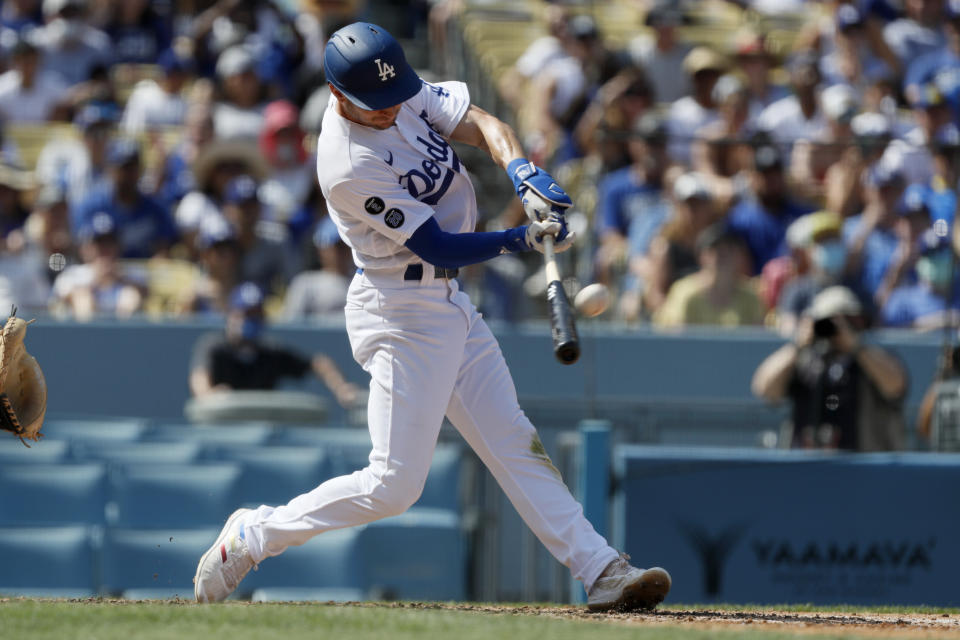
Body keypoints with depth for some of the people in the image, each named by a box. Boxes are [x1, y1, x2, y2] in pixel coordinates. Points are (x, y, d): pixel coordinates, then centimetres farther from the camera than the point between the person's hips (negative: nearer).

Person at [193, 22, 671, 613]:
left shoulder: (406, 93, -2)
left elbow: (481, 123, -6)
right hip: (400, 314, -9)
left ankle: (601, 571, 7)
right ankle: (253, 536, 5)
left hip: (449, 304, 9)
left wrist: (523, 172, -26)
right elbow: (439, 247, -22)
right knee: (394, 484, -8)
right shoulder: (349, 166, -25)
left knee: (516, 446, 7)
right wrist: (523, 239, -30)